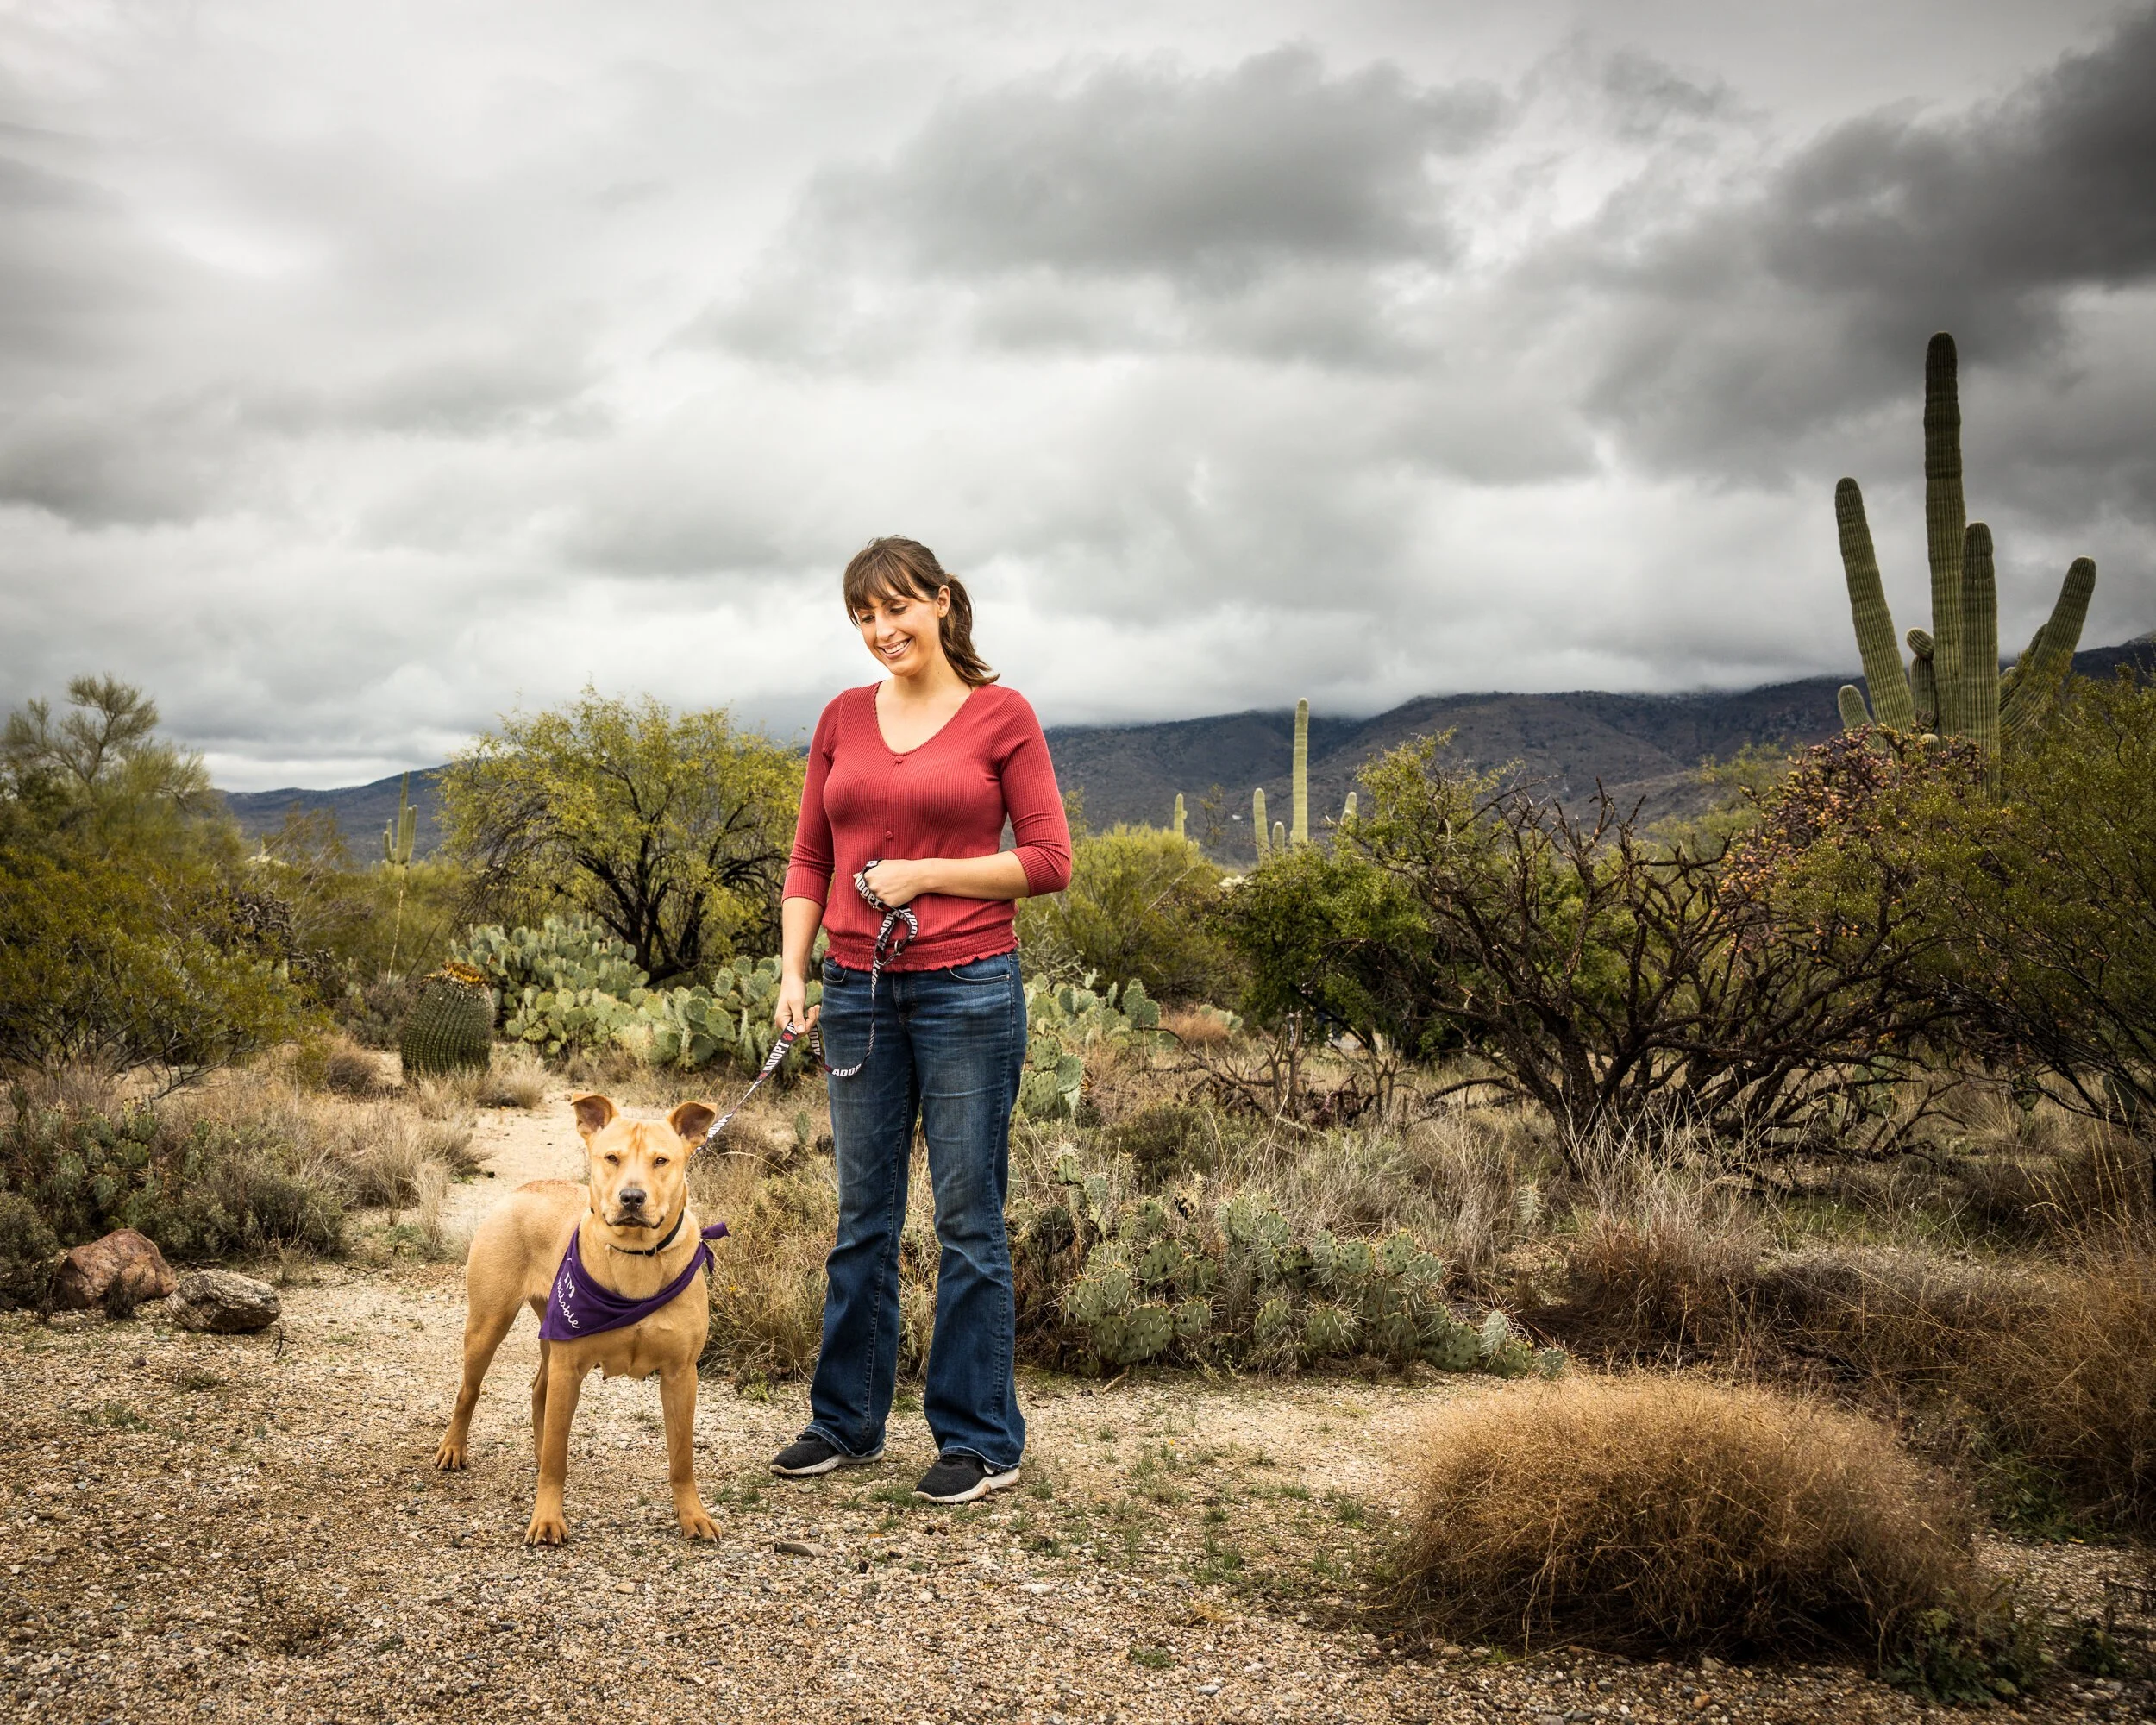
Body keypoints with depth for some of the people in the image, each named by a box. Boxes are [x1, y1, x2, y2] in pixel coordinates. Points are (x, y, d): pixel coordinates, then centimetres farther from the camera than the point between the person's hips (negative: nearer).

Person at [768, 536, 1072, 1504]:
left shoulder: (1001, 715, -2)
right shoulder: (843, 718, 10)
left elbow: (1049, 861, -4)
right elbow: (809, 859, 11)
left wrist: (925, 874, -11)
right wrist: (793, 973, 0)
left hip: (968, 987, -4)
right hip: (860, 991, 4)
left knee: (968, 1221, 2)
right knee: (862, 1220, 13)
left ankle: (982, 1441, 13)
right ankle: (846, 1422, 26)